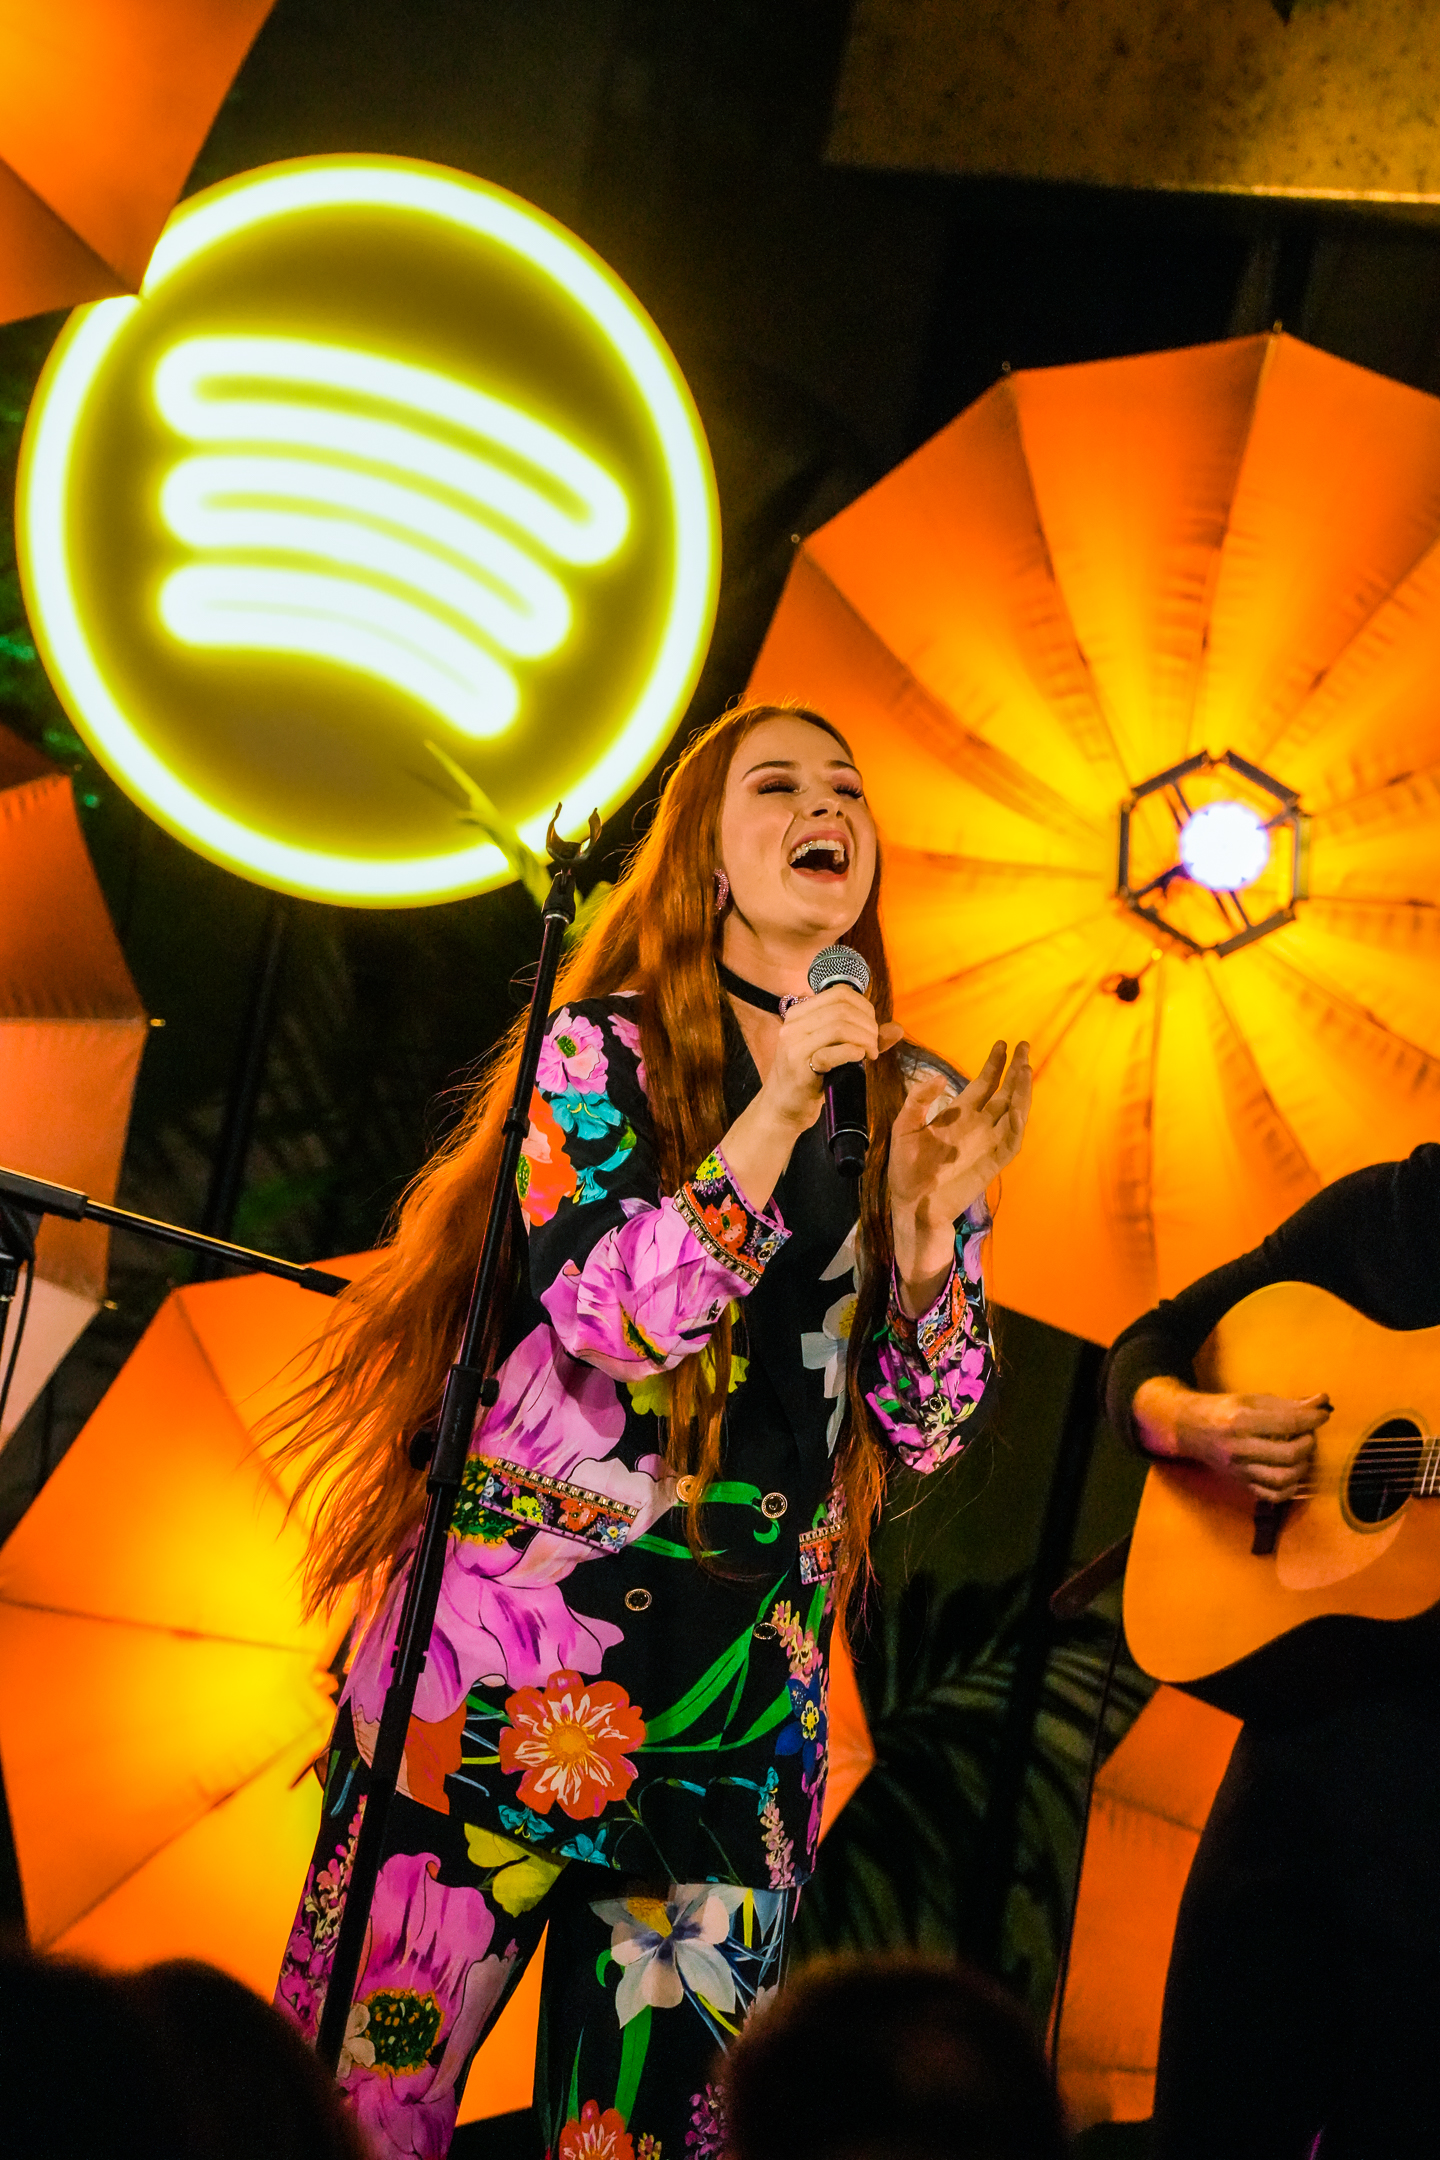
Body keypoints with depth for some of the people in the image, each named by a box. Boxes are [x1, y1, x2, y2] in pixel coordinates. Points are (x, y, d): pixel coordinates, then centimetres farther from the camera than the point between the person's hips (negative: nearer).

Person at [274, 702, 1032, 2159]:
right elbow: (607, 1315, -14)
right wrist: (778, 1113, -19)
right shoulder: (608, 1048, 0)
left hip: (745, 1698, 4)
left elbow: (925, 1435, 7)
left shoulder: (915, 1110, 10)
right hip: (514, 1655, -3)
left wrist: (926, 1221, -9)